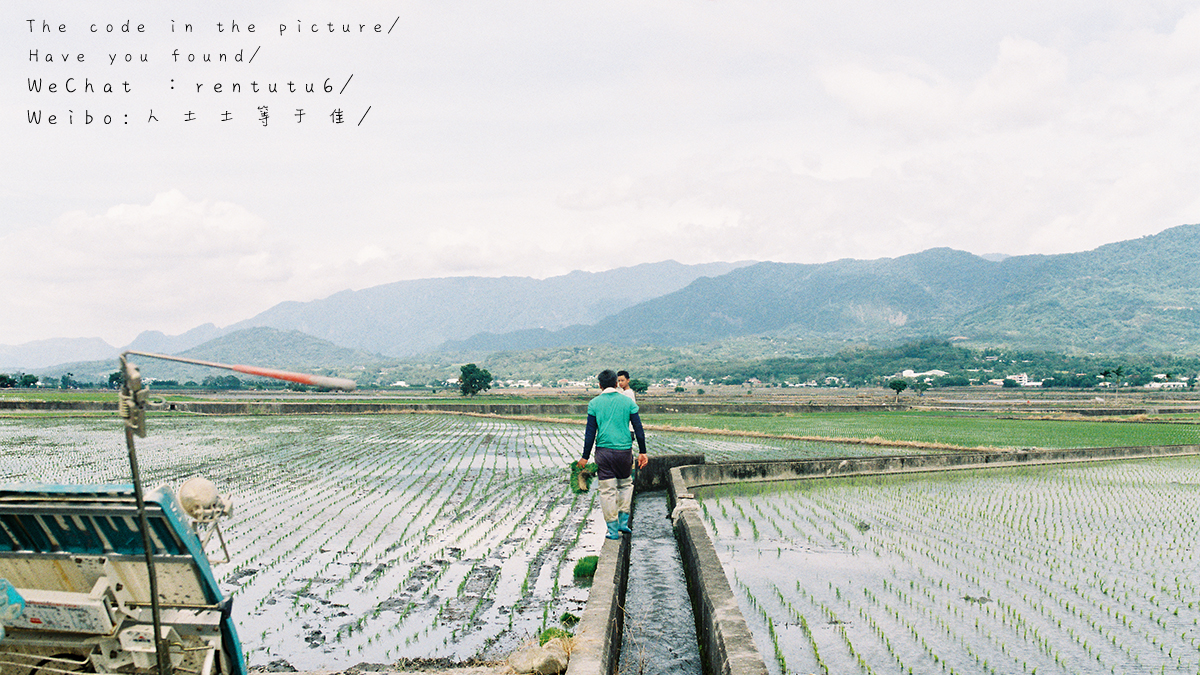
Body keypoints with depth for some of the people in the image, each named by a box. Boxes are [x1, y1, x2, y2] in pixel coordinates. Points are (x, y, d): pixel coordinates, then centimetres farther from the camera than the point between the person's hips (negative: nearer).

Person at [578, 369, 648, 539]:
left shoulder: (594, 404, 0)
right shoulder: (628, 402, 2)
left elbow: (590, 432, -2)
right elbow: (638, 429, 1)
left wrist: (585, 457, 3)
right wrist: (642, 452, 9)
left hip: (603, 451, -1)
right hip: (624, 450, 1)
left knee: (607, 490, 4)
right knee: (626, 484, 21)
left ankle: (612, 529, 4)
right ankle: (623, 522, 15)